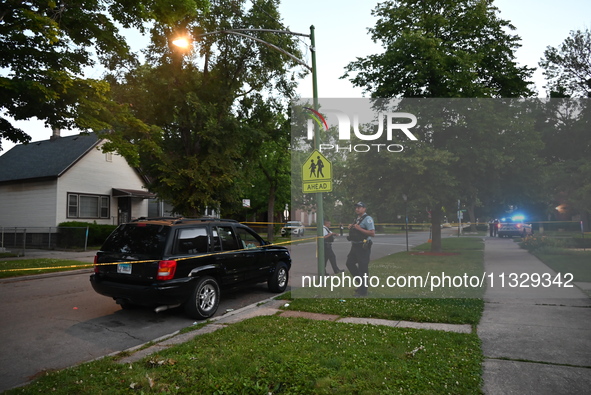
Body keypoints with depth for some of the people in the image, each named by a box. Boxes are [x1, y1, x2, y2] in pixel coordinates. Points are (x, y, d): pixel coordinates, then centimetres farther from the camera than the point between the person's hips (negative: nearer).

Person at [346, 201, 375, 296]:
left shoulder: (367, 219, -12)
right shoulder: (357, 219, 16)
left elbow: (372, 233, -21)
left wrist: (359, 228, -23)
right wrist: (351, 228, 7)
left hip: (363, 247, -9)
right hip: (355, 246, 9)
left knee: (363, 268, -3)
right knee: (350, 263, 13)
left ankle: (363, 290, 8)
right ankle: (361, 282, 28)